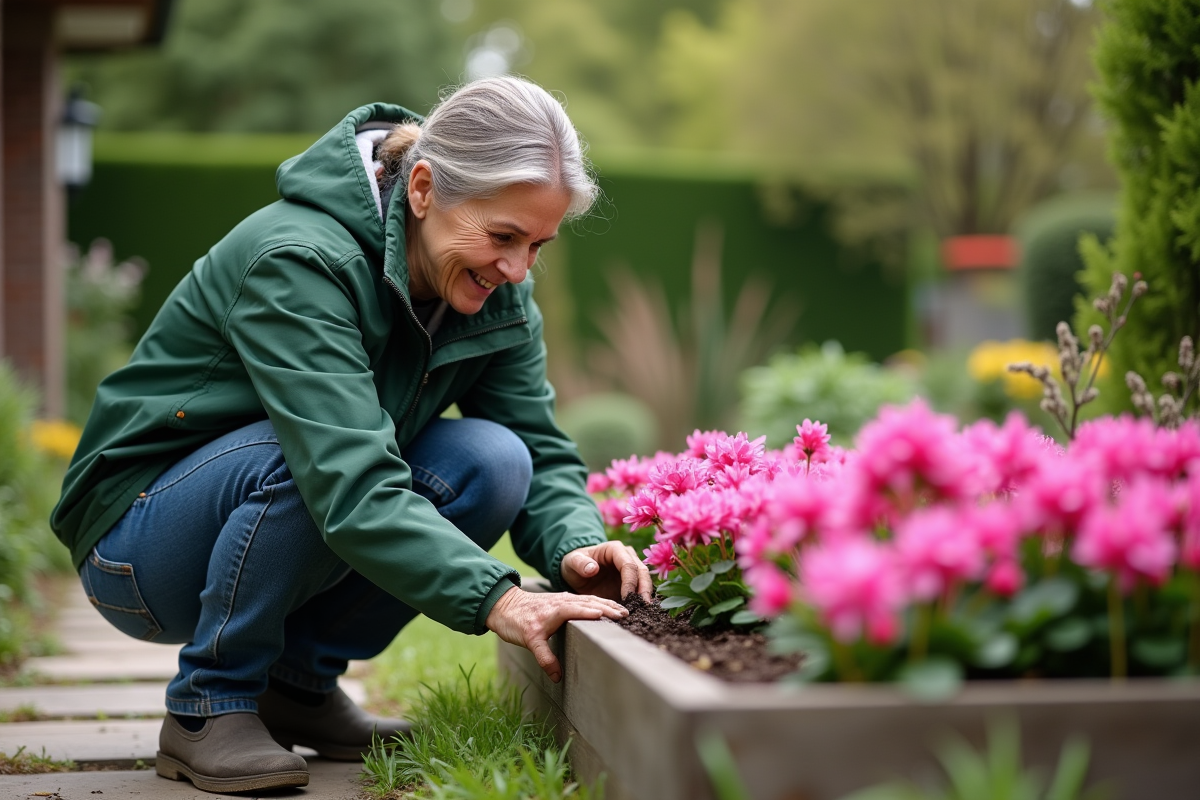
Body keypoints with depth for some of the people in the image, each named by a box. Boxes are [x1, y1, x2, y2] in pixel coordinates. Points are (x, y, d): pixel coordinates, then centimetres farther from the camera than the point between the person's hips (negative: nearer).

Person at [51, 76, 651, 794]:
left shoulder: (498, 293, -7)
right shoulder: (297, 263, -30)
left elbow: (541, 452, -8)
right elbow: (349, 483, -40)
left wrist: (576, 546, -29)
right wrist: (495, 599, -48)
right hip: (140, 536, -6)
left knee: (492, 460, -18)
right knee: (308, 455, -37)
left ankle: (302, 681, 0)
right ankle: (207, 706, -13)